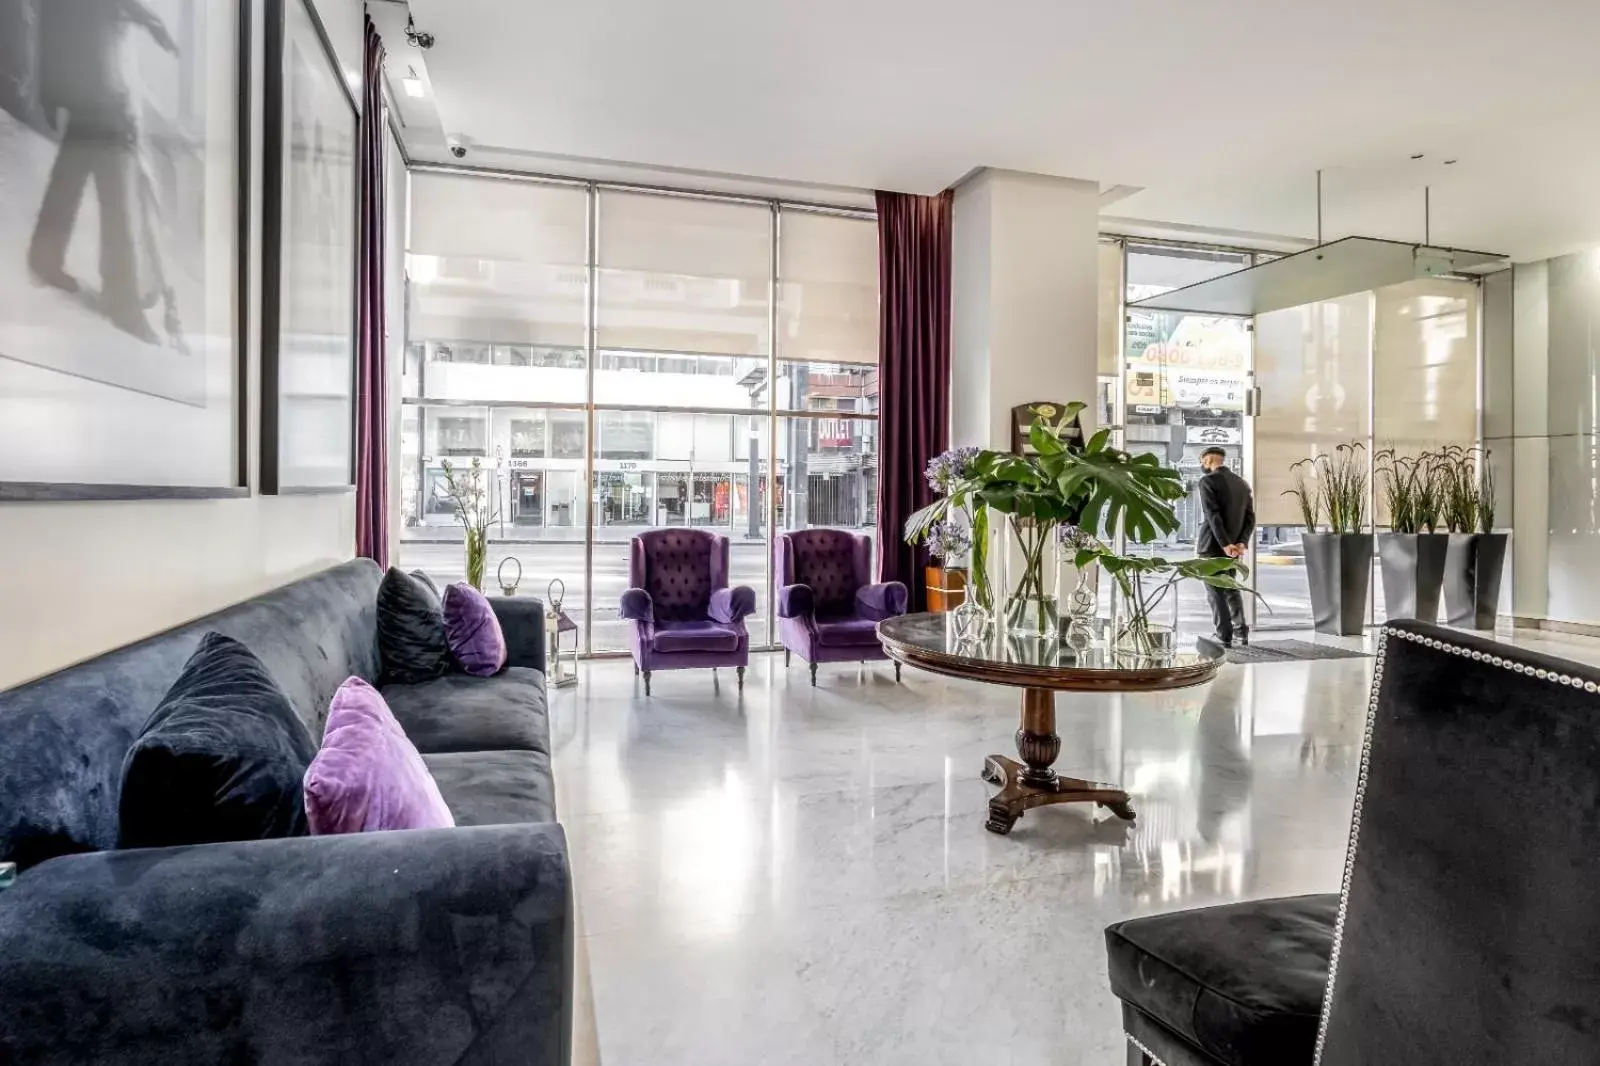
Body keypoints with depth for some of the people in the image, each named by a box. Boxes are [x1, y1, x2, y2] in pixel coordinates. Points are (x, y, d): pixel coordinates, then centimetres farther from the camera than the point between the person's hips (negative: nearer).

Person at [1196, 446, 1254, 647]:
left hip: (1212, 546, -6)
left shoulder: (1208, 481, -11)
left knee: (1215, 592, 0)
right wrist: (1242, 543, -5)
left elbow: (1212, 515, -20)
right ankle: (1241, 631, 18)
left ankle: (1224, 637, 0)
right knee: (1231, 588, 20)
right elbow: (1250, 518, 4)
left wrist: (1225, 544, -20)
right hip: (1234, 546, 6)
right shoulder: (1242, 483, 10)